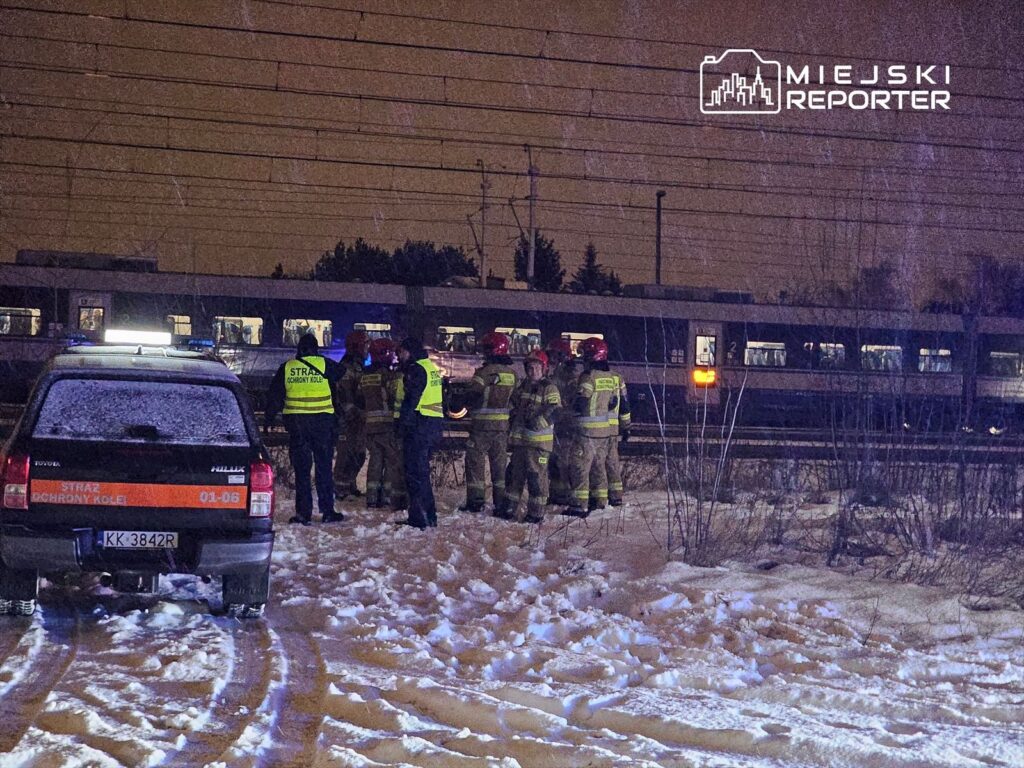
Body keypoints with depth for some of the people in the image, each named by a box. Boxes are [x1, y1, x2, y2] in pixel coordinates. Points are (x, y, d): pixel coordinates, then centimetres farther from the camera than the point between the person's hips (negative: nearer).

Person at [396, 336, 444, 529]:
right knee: (421, 471, 17)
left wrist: (403, 423, -17)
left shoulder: (417, 369, -12)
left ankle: (420, 518, -9)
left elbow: (411, 399, -19)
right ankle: (428, 517, 20)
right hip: (435, 424, 10)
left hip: (419, 425, -10)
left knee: (415, 472, -7)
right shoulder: (431, 367, 18)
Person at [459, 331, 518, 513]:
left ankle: (475, 500, -2)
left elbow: (472, 396, -13)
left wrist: (467, 404, 7)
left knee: (475, 460, 1)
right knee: (500, 461, 12)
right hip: (503, 424, 6)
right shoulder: (511, 373, 6)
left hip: (482, 423, -6)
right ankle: (502, 501, 13)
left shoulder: (485, 372, -15)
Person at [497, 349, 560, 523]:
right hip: (520, 438, 8)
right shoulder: (523, 386, 17)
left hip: (539, 440, -8)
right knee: (515, 472, 13)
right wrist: (512, 428, 19)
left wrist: (536, 422, -21)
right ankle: (508, 507, 23)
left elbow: (553, 412, -16)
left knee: (536, 476, -6)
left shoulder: (549, 388, -7)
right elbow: (515, 409, 27)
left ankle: (536, 512, 0)